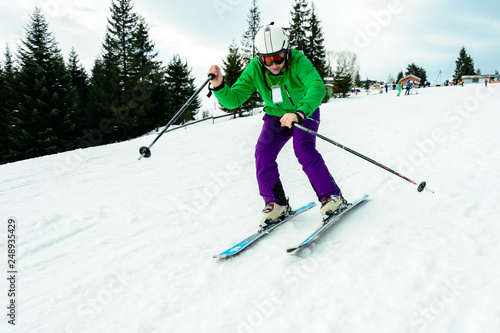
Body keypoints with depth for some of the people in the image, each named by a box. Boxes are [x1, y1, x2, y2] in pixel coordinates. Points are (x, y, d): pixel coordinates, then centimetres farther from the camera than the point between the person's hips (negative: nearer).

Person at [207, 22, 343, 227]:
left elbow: (317, 87, -44)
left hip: (304, 112, -3)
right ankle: (277, 204, 1)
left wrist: (299, 112, -60)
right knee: (263, 154, -14)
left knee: (303, 150, -26)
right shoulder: (254, 69, -19)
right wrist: (219, 87, -37)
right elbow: (234, 99, -17)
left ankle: (331, 196, -9)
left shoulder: (297, 61, -29)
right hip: (276, 116, 4)